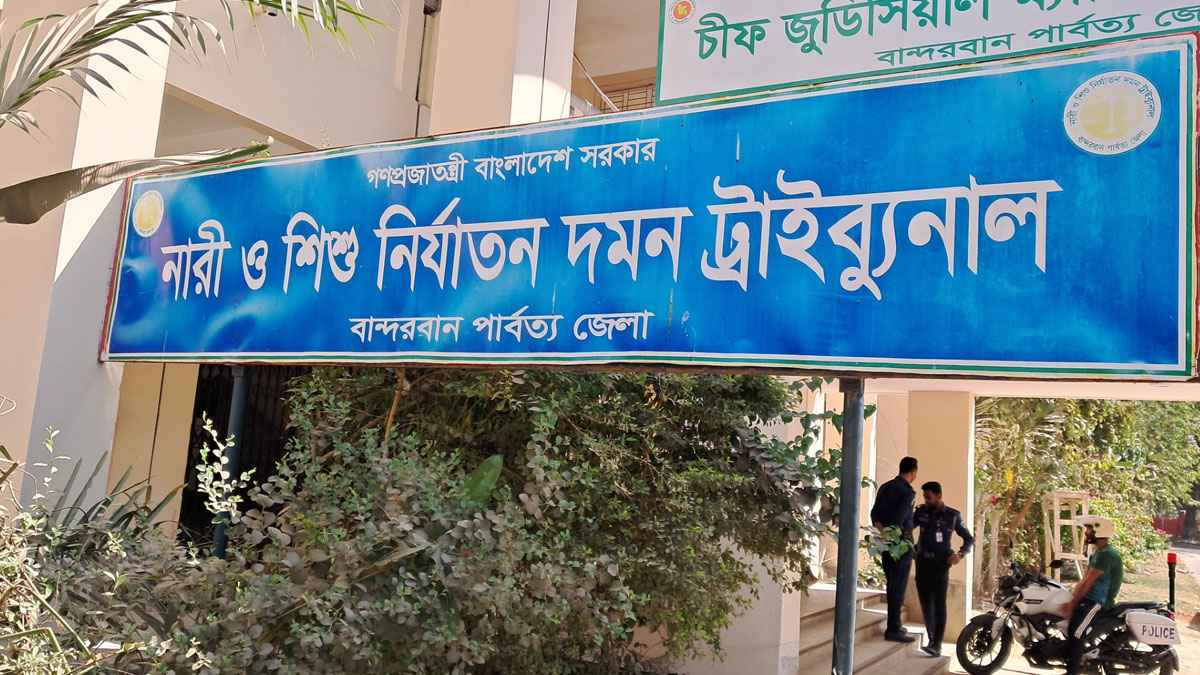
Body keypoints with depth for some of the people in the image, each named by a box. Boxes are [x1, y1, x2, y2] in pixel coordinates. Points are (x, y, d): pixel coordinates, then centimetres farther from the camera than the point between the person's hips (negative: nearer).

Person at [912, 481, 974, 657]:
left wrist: (960, 554, -8)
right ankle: (931, 638, 20)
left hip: (940, 563, -3)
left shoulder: (953, 515, 0)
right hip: (922, 562, 4)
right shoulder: (922, 512, 6)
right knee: (926, 603, 7)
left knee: (939, 604, -11)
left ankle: (937, 645, -14)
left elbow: (969, 539, 9)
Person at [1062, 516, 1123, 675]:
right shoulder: (1099, 552, 15)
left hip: (1097, 601, -11)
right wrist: (1072, 599, 9)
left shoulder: (1105, 554, -19)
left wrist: (1072, 604, -14)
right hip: (1091, 598, 11)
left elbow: (1087, 583, -19)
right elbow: (1085, 581, 15)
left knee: (1075, 632, -22)